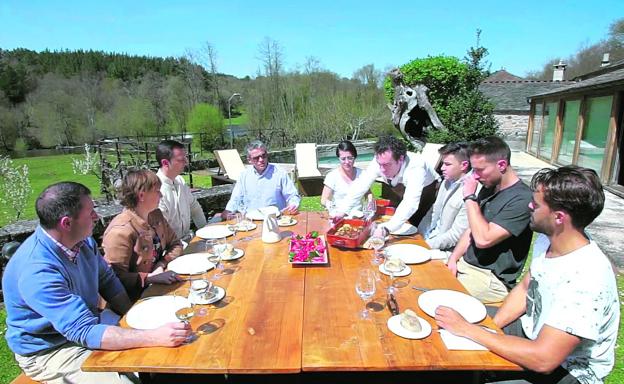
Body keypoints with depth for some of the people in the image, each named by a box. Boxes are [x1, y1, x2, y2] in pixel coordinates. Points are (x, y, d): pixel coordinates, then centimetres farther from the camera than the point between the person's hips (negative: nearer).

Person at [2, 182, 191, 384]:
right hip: (49, 351, -7)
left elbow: (107, 279, 8)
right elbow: (85, 333, -33)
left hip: (86, 321, 7)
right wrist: (154, 337, -40)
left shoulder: (83, 240, -6)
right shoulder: (36, 271, -30)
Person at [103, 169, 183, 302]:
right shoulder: (121, 231, -21)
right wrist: (151, 278, -30)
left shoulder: (156, 215, 5)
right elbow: (116, 276, -22)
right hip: (136, 298, -7)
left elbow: (176, 244, 11)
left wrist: (161, 265, -6)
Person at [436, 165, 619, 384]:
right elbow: (524, 289, 7)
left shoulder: (586, 279, -33)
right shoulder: (546, 240, -7)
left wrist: (469, 330, -27)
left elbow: (543, 360, -33)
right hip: (532, 331, 8)